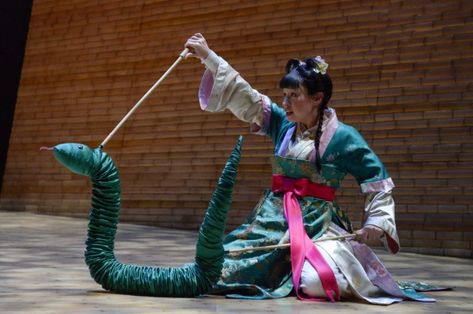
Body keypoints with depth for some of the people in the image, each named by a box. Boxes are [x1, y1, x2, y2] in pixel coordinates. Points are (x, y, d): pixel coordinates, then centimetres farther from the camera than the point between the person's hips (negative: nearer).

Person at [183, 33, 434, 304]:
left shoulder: (344, 137, -5)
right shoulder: (283, 124, 8)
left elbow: (380, 186, -2)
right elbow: (242, 96, 8)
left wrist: (377, 222, -18)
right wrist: (208, 56, 6)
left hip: (319, 224, -5)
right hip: (274, 218, 5)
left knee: (316, 282, -31)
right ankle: (282, 270, 22)